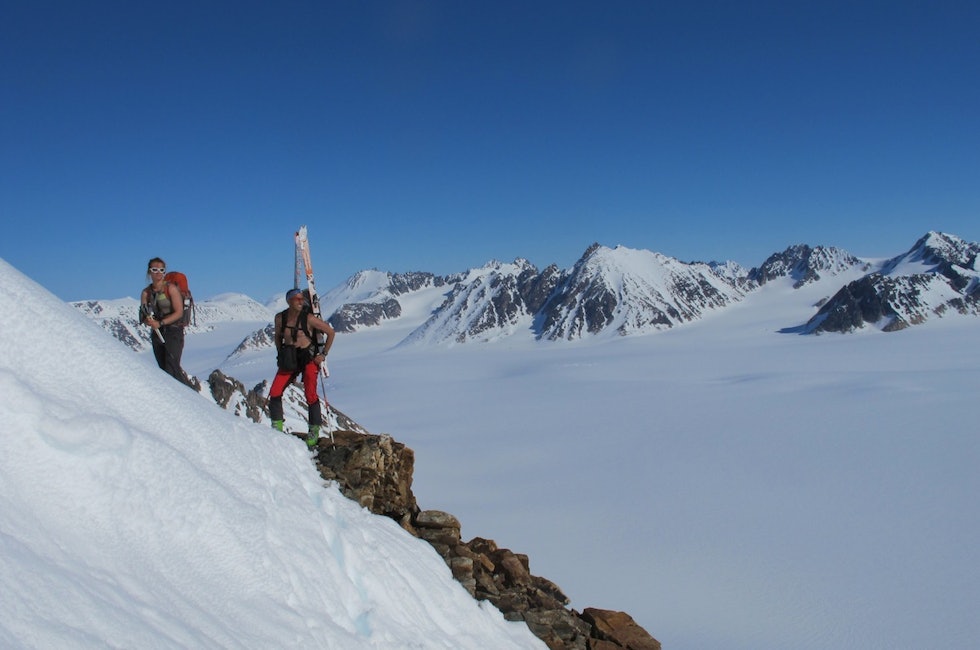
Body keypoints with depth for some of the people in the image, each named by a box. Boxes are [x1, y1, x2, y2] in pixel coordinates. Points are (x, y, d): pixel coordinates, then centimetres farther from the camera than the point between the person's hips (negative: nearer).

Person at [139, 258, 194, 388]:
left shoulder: (171, 288, -6)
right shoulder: (146, 292, 7)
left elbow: (179, 312, -12)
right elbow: (143, 318, 6)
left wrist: (160, 323, -21)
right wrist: (148, 320, -18)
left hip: (174, 331, -6)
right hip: (157, 334, 6)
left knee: (172, 368, -18)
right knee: (164, 369, 9)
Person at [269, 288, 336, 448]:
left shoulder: (309, 318, -14)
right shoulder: (280, 318, -1)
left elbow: (331, 332, -5)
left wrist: (323, 354, -5)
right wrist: (280, 354, 10)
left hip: (309, 358, -4)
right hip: (288, 359, 4)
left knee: (310, 395, -14)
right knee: (274, 393, -6)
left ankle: (314, 429, 1)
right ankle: (277, 427, 10)